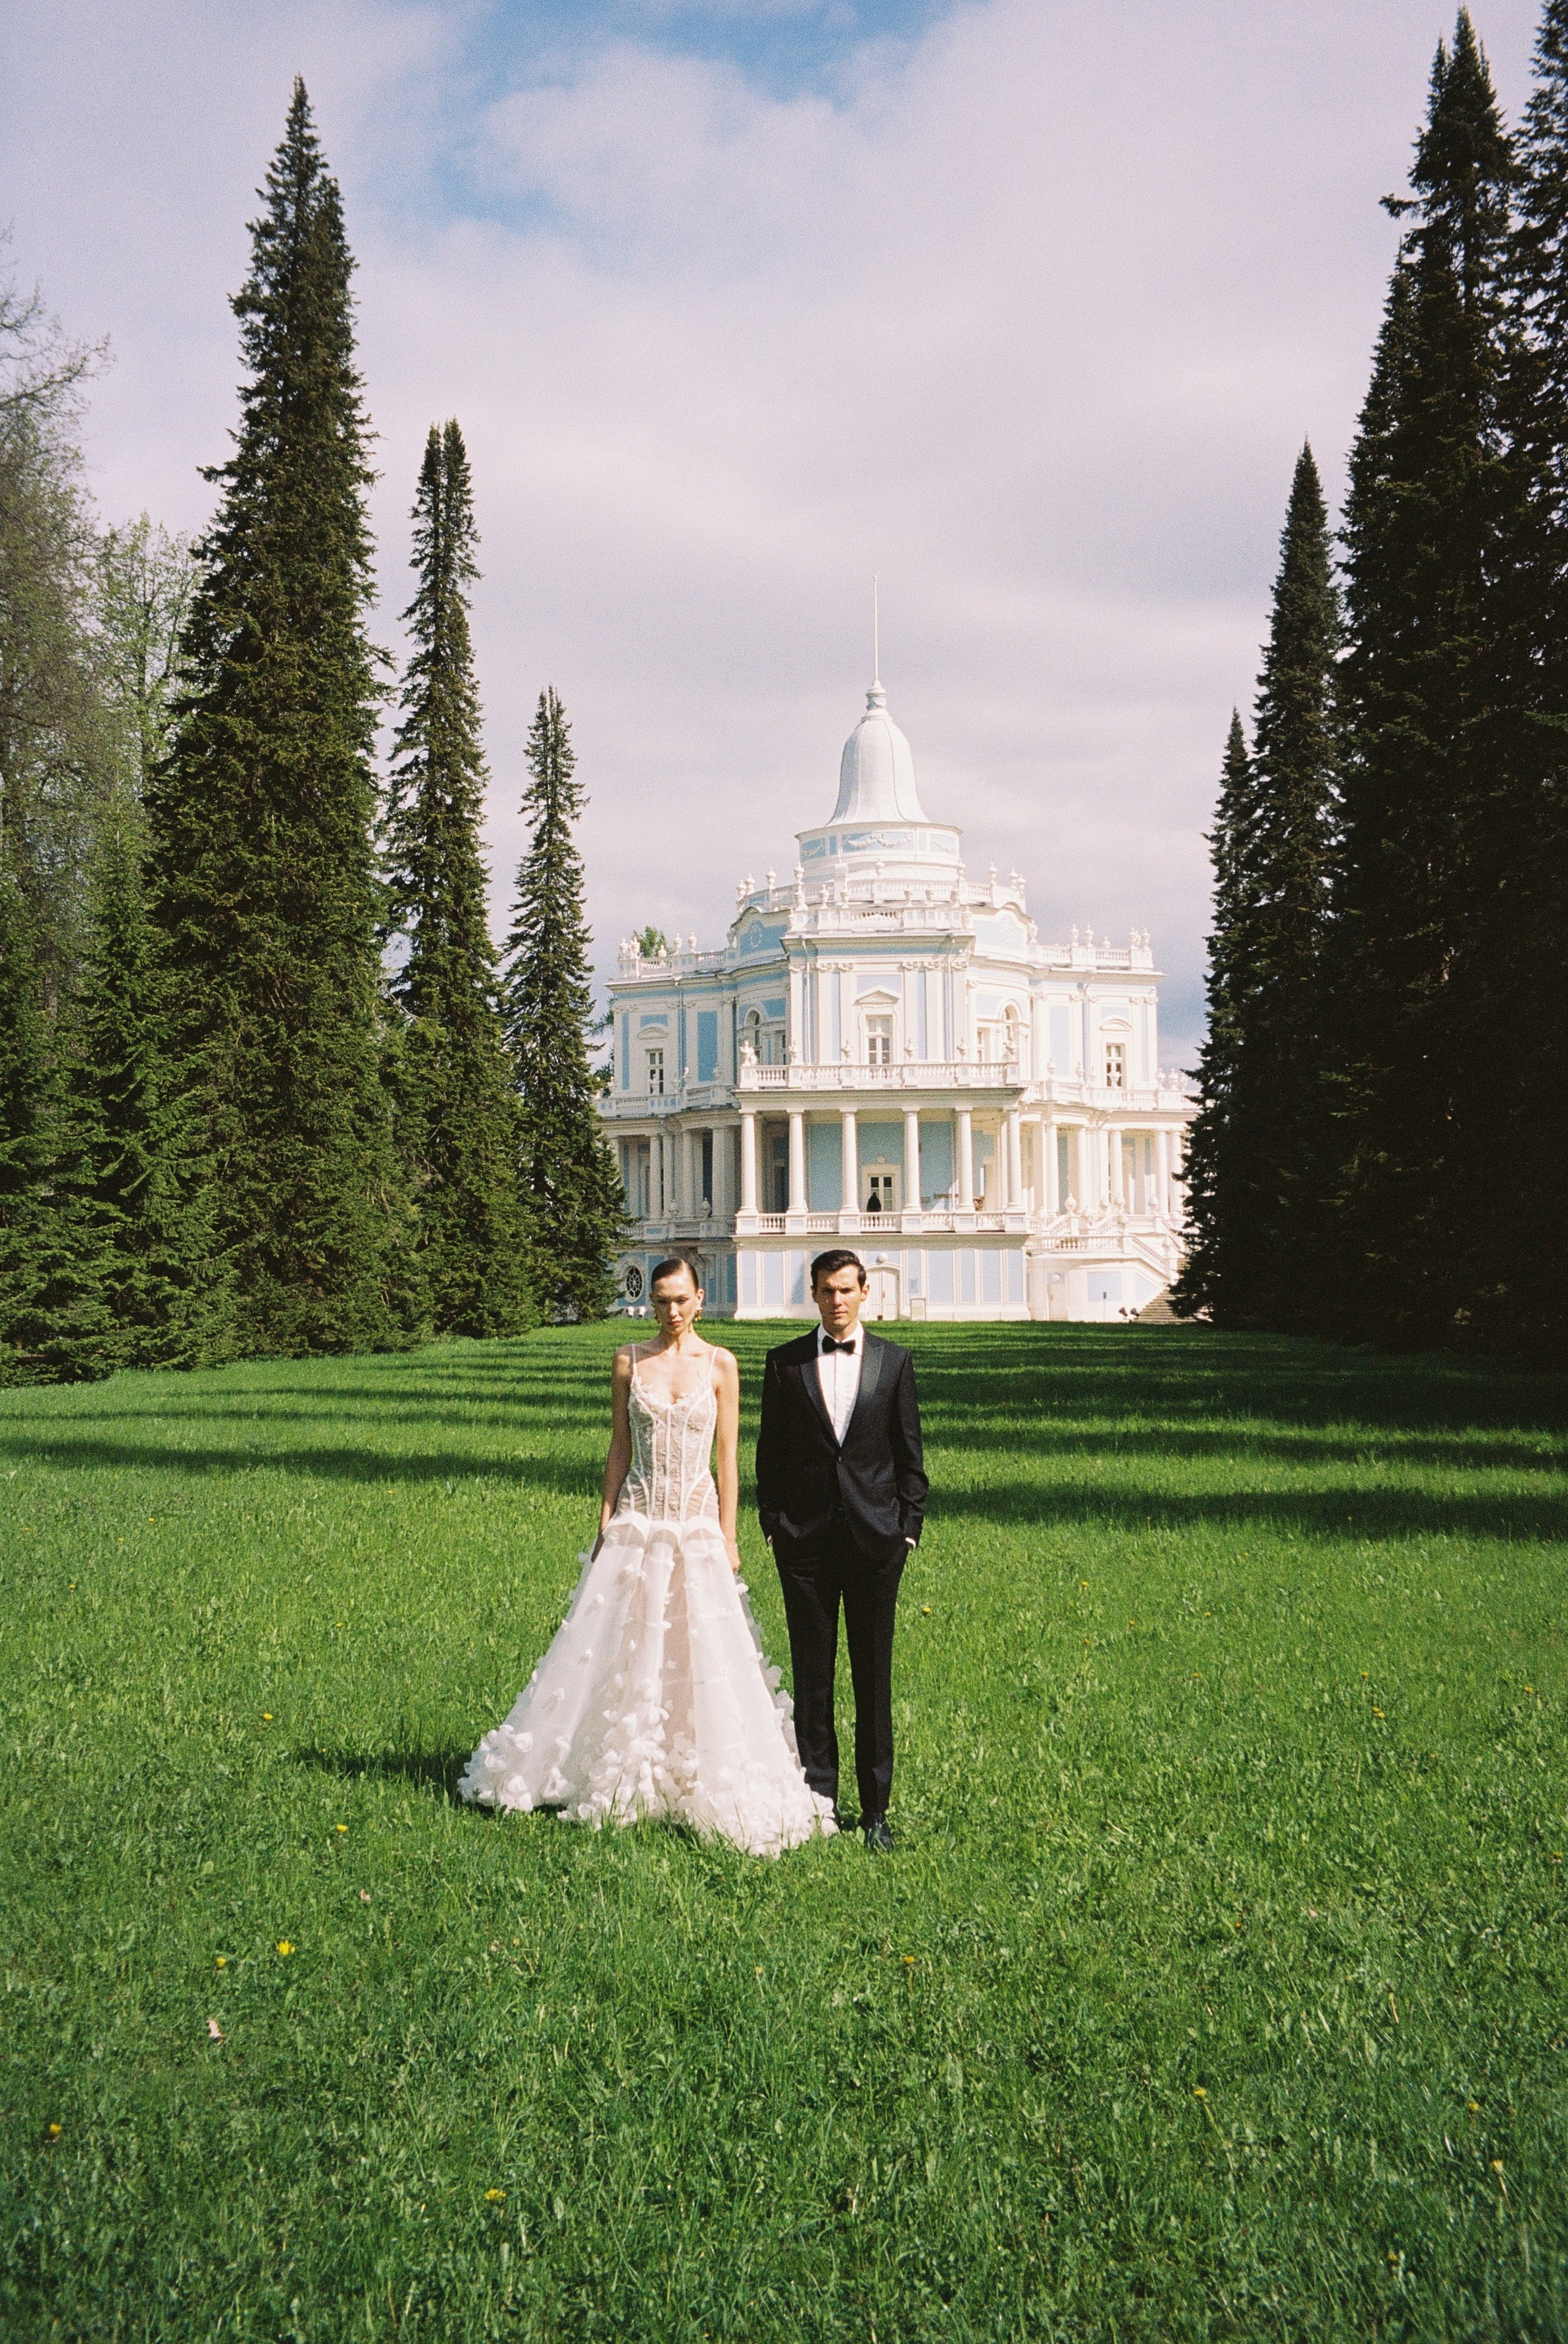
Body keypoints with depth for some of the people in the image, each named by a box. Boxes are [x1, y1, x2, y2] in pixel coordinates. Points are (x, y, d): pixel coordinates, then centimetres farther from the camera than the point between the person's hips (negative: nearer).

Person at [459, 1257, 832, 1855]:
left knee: (702, 1657, -2)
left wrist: (727, 1536, -3)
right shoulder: (630, 1361, 3)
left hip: (697, 1523, -1)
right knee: (621, 1650, 5)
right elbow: (620, 1448, 7)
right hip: (637, 1523, 1)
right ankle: (616, 1780, 21)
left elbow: (728, 1455, 1)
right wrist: (605, 1523, 2)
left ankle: (708, 1788, 11)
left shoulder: (720, 1364, 0)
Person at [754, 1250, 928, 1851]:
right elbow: (770, 1451, 7)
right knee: (812, 1673, 6)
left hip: (875, 1536, 0)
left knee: (874, 1675, 6)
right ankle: (817, 1797, 16)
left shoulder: (893, 1362, 5)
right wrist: (772, 1524, 1)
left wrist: (908, 1527, 1)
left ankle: (875, 1808, 16)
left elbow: (910, 1455, 7)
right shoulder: (785, 1362, 5)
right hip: (805, 1537, 0)